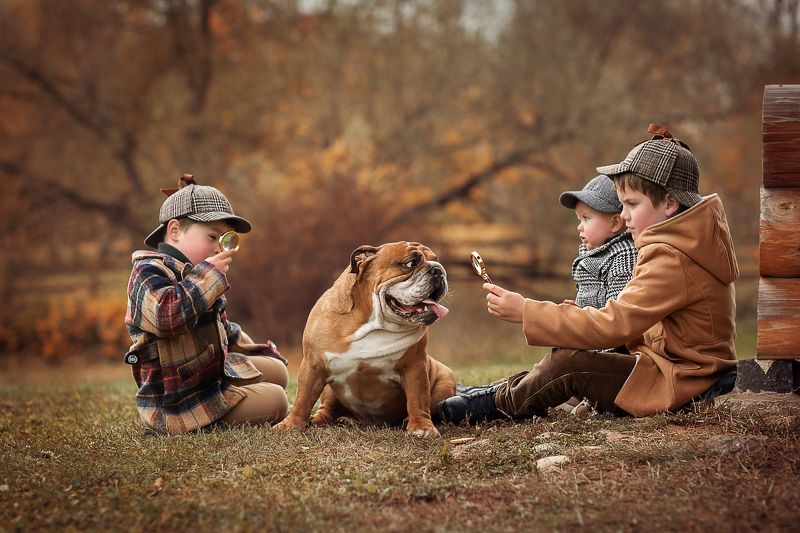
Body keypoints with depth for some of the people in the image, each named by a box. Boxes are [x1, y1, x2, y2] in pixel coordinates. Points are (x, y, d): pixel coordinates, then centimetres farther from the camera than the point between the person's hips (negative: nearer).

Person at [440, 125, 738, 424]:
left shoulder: (671, 259, -22)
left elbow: (614, 325, -28)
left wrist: (525, 312, -26)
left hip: (677, 385, -11)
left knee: (568, 364, -16)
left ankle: (500, 403, 3)